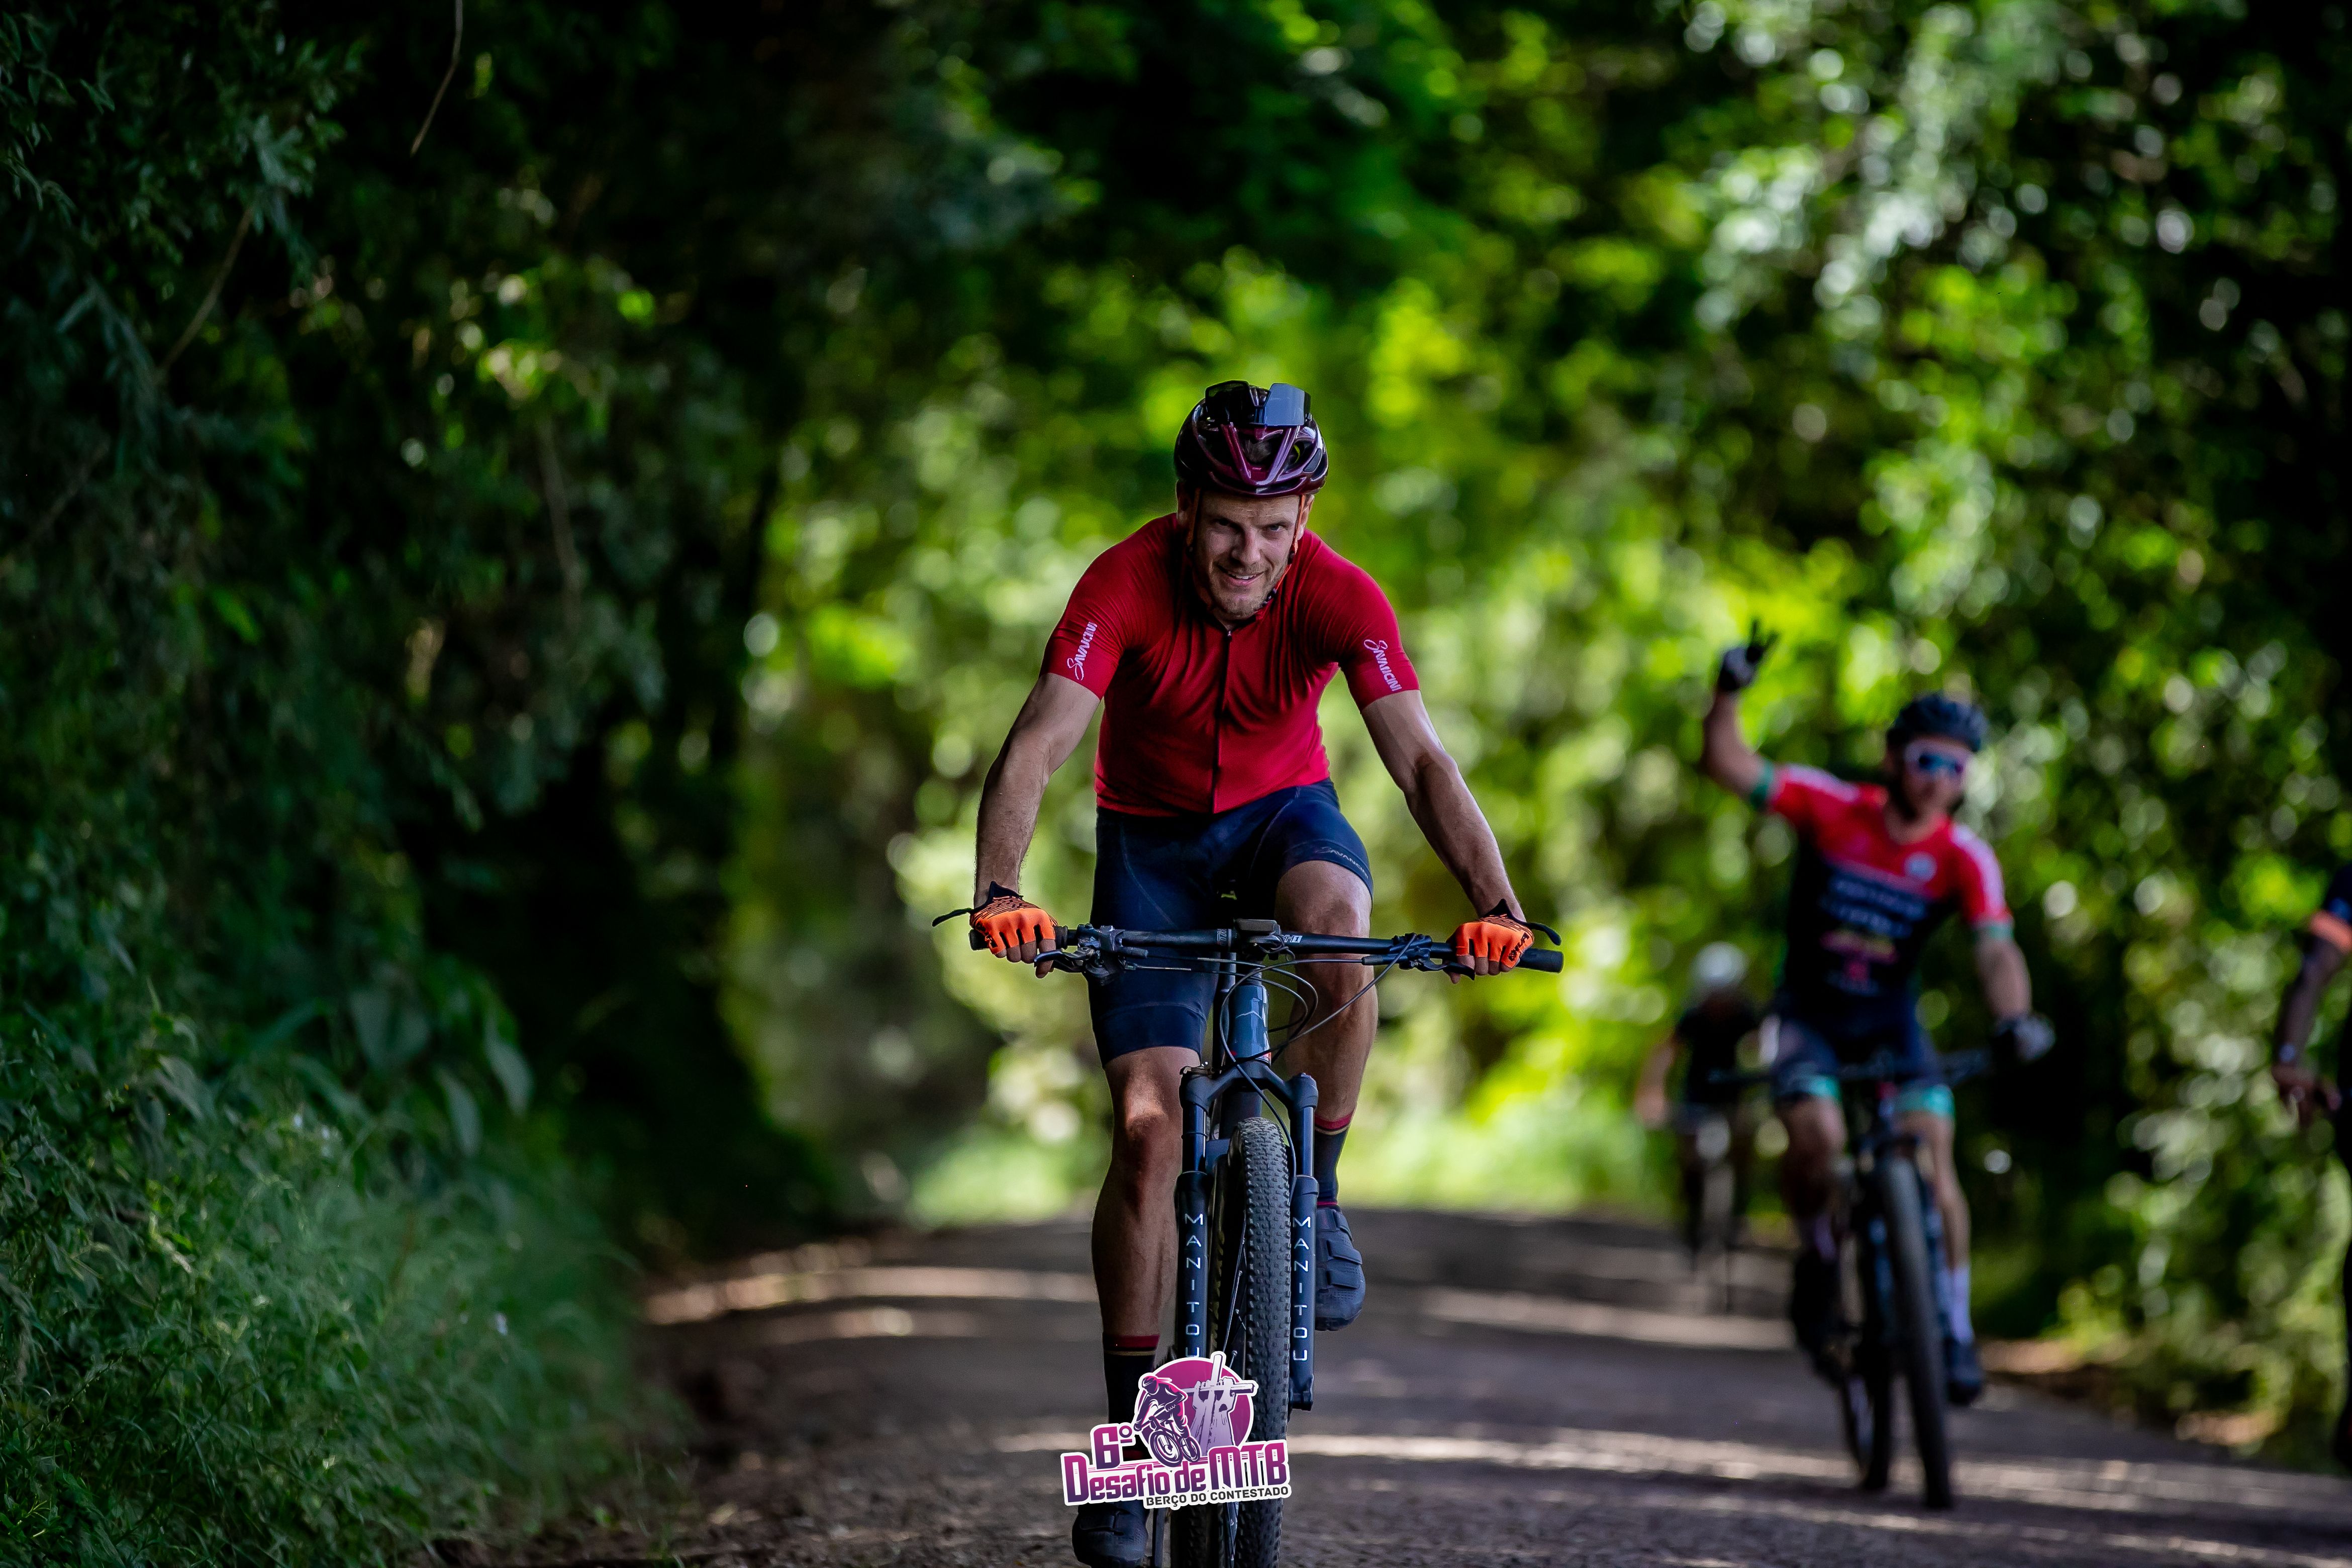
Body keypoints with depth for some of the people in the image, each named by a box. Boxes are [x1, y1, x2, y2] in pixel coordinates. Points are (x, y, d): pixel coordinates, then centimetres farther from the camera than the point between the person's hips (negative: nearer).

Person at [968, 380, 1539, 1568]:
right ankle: (1132, 1427, -2)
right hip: (1151, 837, 0)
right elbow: (1036, 749, -36)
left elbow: (1420, 761, -31)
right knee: (1149, 1126, -11)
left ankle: (1312, 1194, -12)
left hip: (1283, 811, 0)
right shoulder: (1126, 583, -27)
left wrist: (1495, 903, -46)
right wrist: (998, 893, -52)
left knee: (1343, 936, -36)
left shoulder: (1338, 598, -24)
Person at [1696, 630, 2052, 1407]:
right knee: (1817, 1136, -28)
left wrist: (2015, 1018, -45)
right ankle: (1818, 1262, 0)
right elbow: (1726, 765, -20)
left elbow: (1996, 949, -26)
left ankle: (1954, 1327, -1)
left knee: (1932, 1159, -16)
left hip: (1891, 1019, 1)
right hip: (1809, 1012, -1)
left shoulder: (1966, 859, -14)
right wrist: (1729, 694, -37)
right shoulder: (1833, 808, -15)